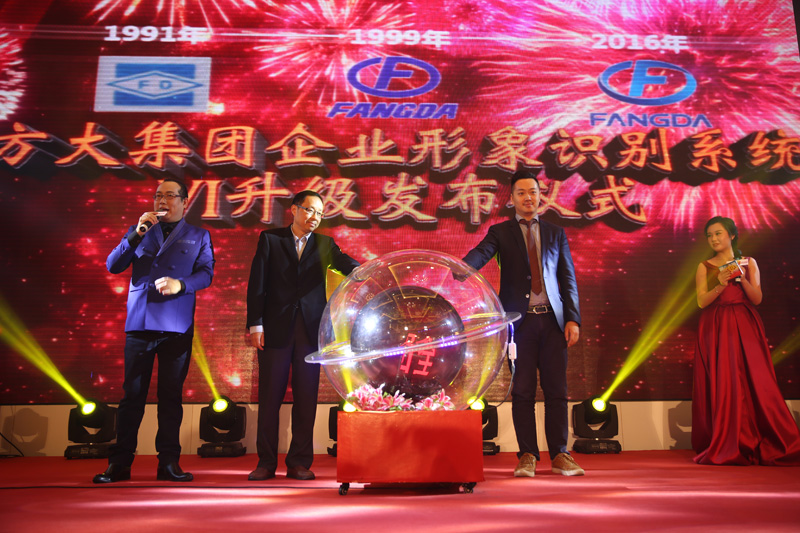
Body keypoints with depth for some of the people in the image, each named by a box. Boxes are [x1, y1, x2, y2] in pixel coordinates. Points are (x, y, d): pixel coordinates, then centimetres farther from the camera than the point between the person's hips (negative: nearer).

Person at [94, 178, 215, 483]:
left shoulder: (198, 237, 14)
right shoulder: (139, 232, 18)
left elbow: (206, 274, 2)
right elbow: (113, 266, 6)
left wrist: (180, 284, -18)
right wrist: (137, 234, -6)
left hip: (177, 325, -1)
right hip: (139, 322, 1)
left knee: (171, 395, 2)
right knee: (132, 394, 1)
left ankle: (168, 462, 8)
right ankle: (120, 463, 8)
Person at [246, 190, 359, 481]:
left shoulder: (325, 244, 13)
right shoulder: (270, 238, 8)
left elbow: (348, 265, -5)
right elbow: (257, 283, 2)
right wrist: (255, 323, -6)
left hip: (310, 329, 2)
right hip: (275, 327, -1)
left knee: (306, 397, 3)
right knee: (270, 395, 4)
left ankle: (299, 462, 13)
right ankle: (266, 462, 15)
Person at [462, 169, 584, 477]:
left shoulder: (556, 233, 16)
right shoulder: (500, 232, 10)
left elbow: (568, 278, 13)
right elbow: (480, 255, -10)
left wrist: (573, 318, 2)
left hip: (552, 319, 2)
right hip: (519, 320, -2)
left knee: (556, 390, 2)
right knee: (522, 391, 2)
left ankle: (559, 455, 12)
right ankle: (528, 456, 11)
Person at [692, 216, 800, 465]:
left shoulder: (748, 263, 10)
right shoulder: (705, 267, 8)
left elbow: (757, 298, 2)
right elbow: (702, 301, -2)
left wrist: (742, 278, -13)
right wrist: (720, 286, -18)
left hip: (744, 326, 1)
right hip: (716, 329, -1)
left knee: (754, 381, -5)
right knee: (721, 384, -5)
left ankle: (766, 445, 3)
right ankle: (724, 447, 1)